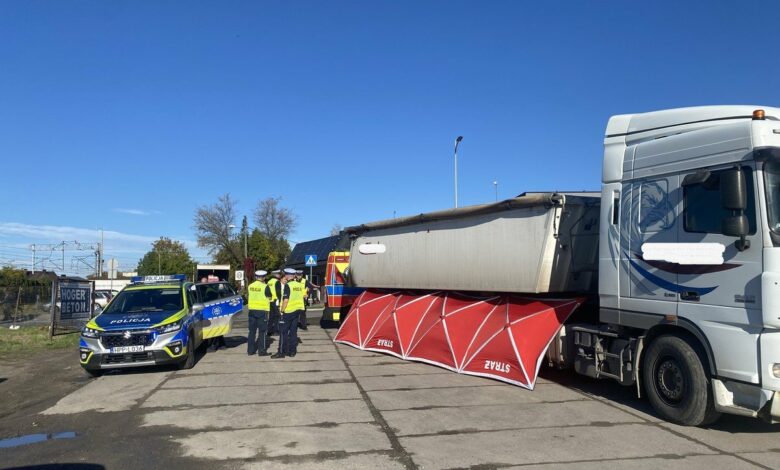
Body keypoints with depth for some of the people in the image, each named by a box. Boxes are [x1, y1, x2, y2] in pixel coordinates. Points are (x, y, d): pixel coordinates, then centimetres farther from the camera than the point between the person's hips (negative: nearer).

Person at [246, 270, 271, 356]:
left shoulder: (250, 286, 3)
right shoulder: (265, 287, -11)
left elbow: (250, 296, 11)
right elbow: (269, 298, -4)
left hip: (252, 310, 5)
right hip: (262, 311, -5)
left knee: (252, 331, 13)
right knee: (262, 331, 3)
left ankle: (250, 350, 17)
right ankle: (261, 351, 3)